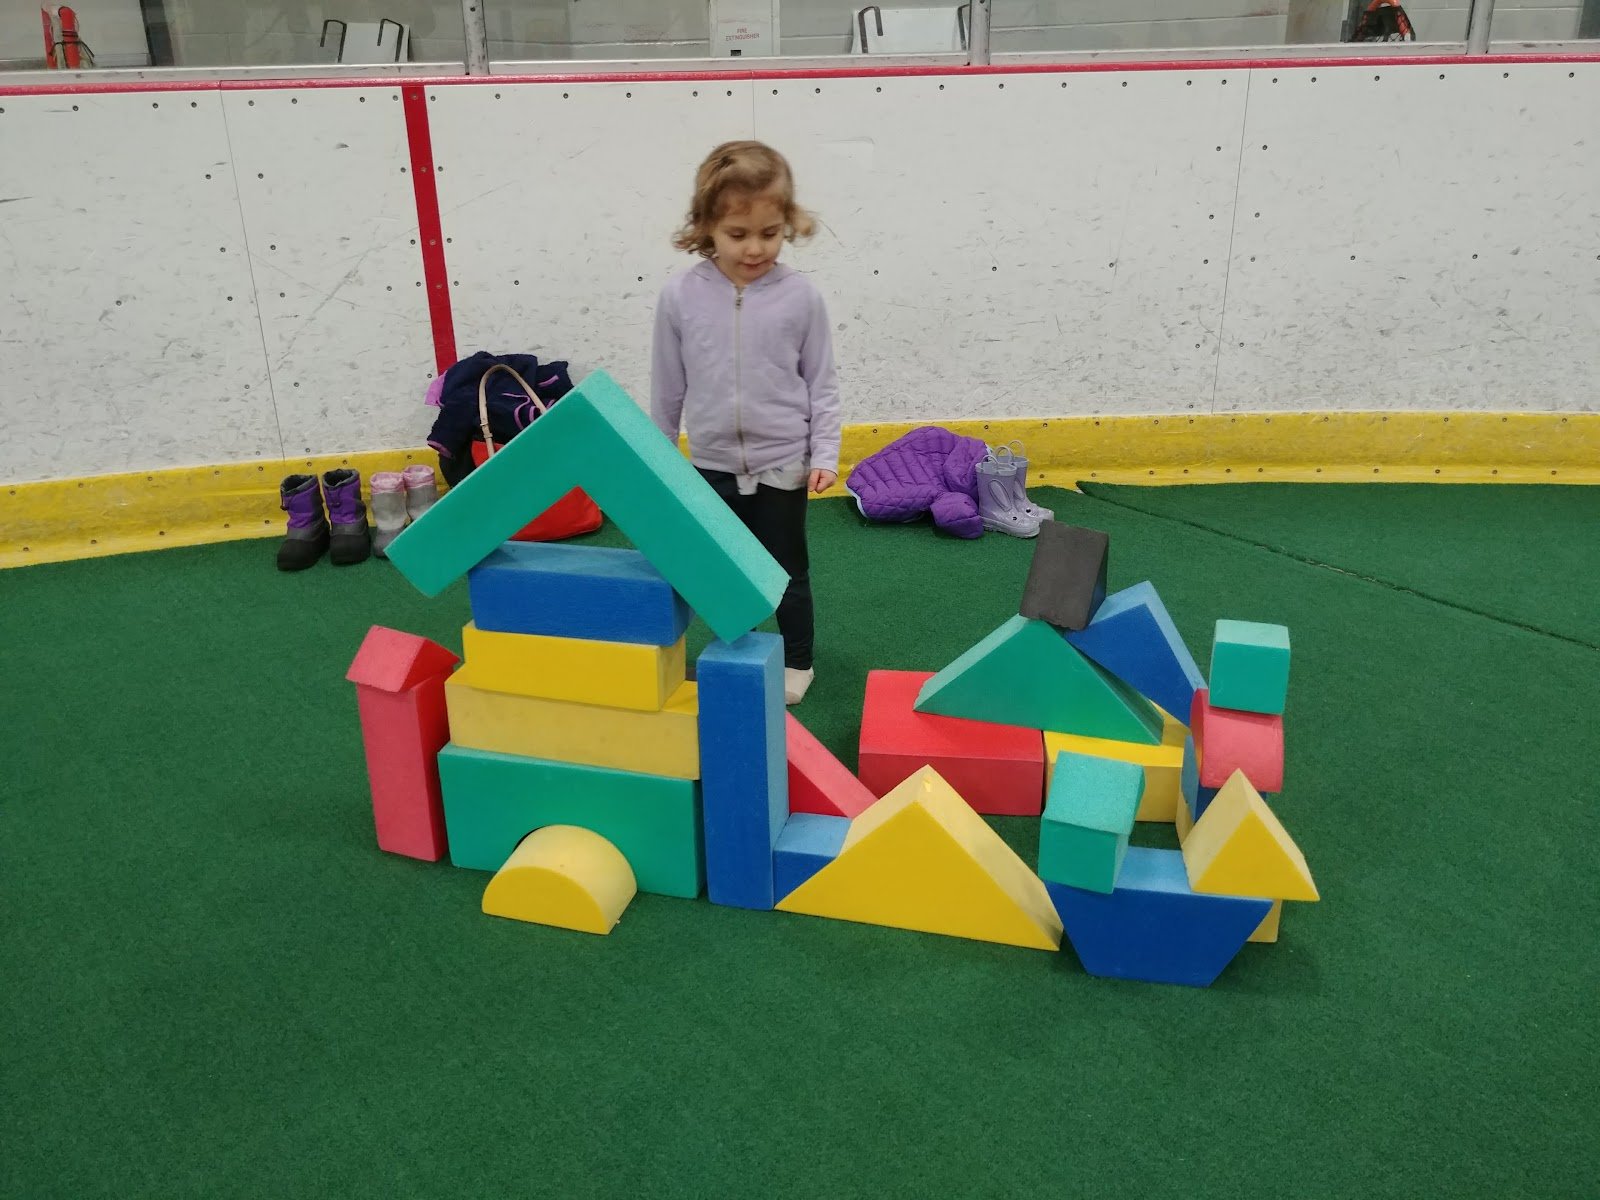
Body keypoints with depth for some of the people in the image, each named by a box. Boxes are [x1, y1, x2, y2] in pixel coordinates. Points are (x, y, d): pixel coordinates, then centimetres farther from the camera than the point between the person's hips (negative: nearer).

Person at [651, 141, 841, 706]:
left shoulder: (800, 295, -11)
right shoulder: (680, 295, -8)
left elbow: (822, 382, -3)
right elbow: (667, 387, 2)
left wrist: (825, 453, -7)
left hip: (782, 464, -1)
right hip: (712, 465, 2)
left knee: (787, 572, 14)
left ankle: (797, 662, 33)